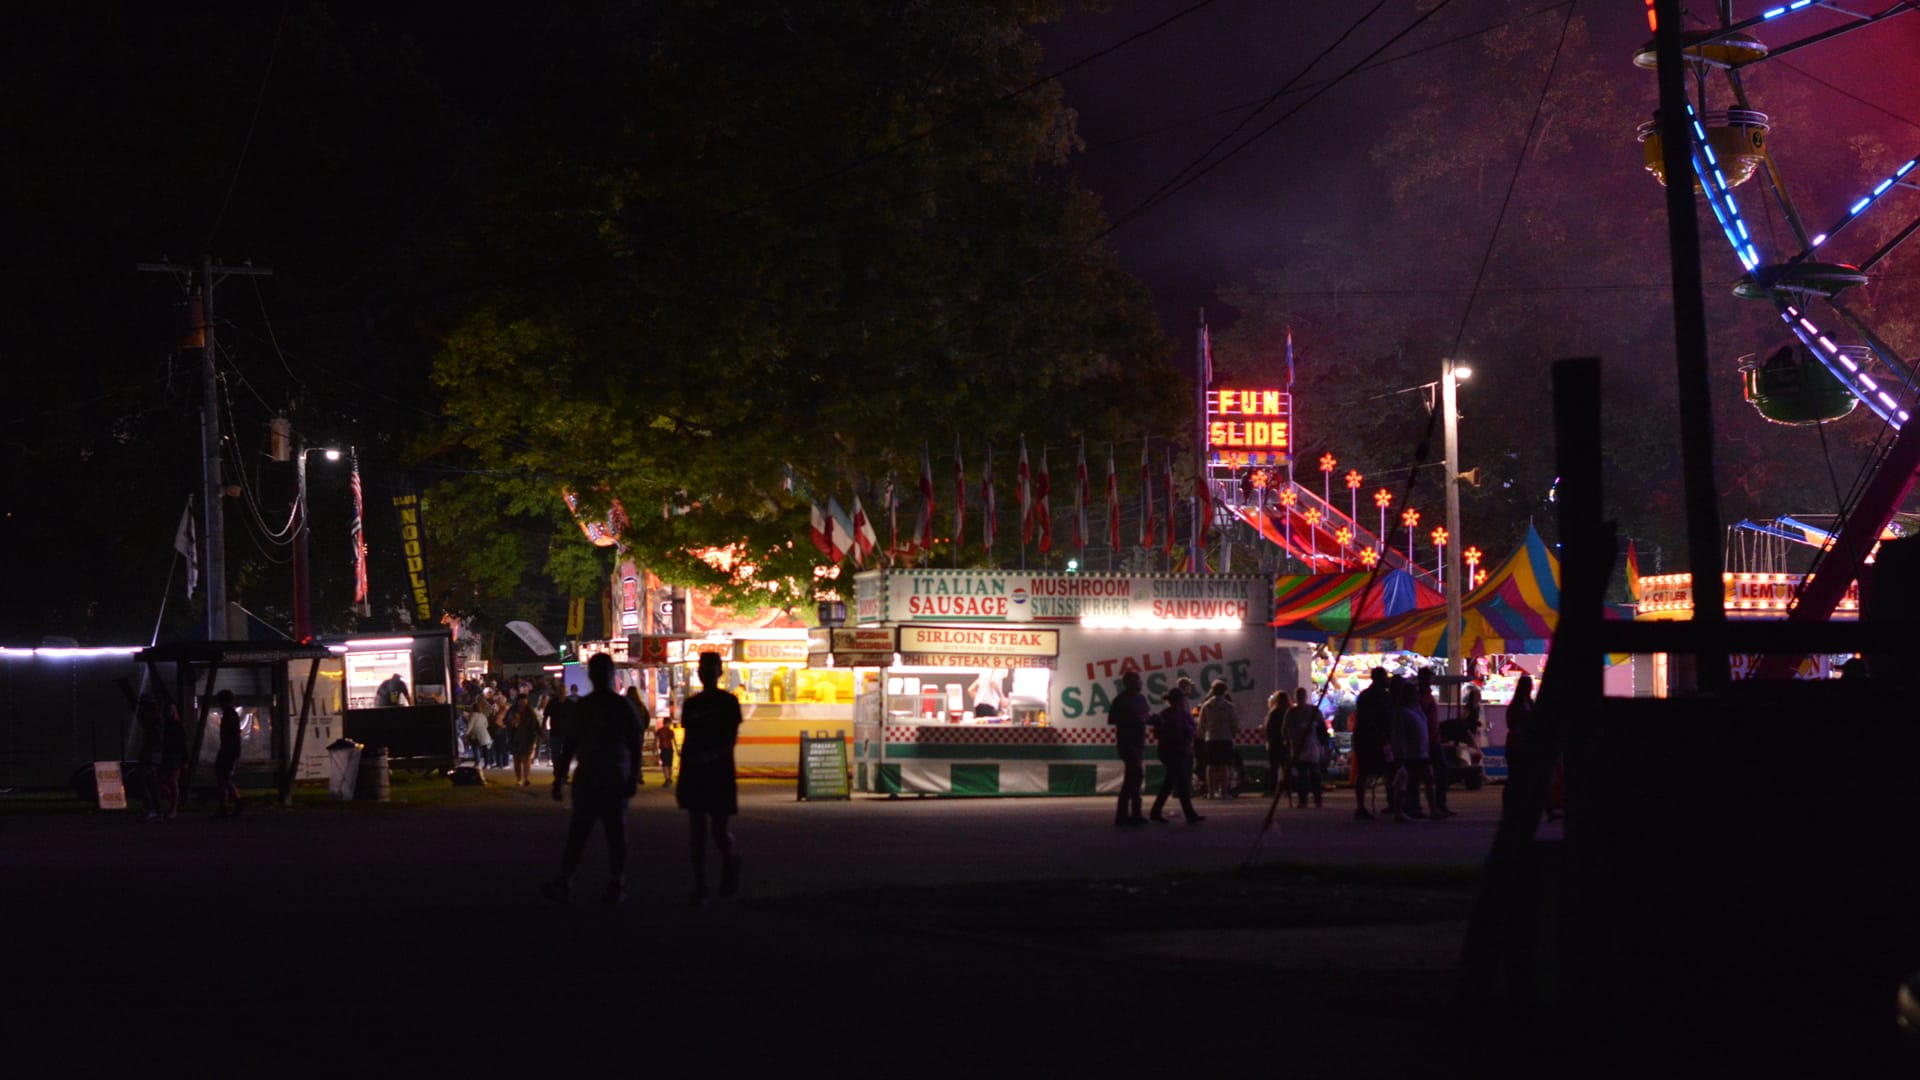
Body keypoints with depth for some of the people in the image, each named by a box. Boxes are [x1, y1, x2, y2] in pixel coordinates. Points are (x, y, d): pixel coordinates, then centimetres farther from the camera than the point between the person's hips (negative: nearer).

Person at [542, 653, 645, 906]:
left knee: (616, 833, 1)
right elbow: (569, 745, 15)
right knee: (576, 834, -2)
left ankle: (616, 885, 7)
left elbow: (634, 745, -4)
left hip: (615, 782, -4)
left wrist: (632, 778, -13)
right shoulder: (582, 707, 11)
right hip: (586, 780, 4)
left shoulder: (623, 707, -1)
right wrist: (559, 780, 12)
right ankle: (564, 883, -8)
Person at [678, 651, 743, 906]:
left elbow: (731, 739, -9)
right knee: (696, 829, -2)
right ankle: (699, 886, 1)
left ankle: (730, 858, 32)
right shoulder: (691, 704, 11)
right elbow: (688, 741, 13)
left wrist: (714, 754, -28)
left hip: (719, 773, -3)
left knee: (719, 829, -1)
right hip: (694, 773, 3)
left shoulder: (728, 702, -1)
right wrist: (681, 779, 9)